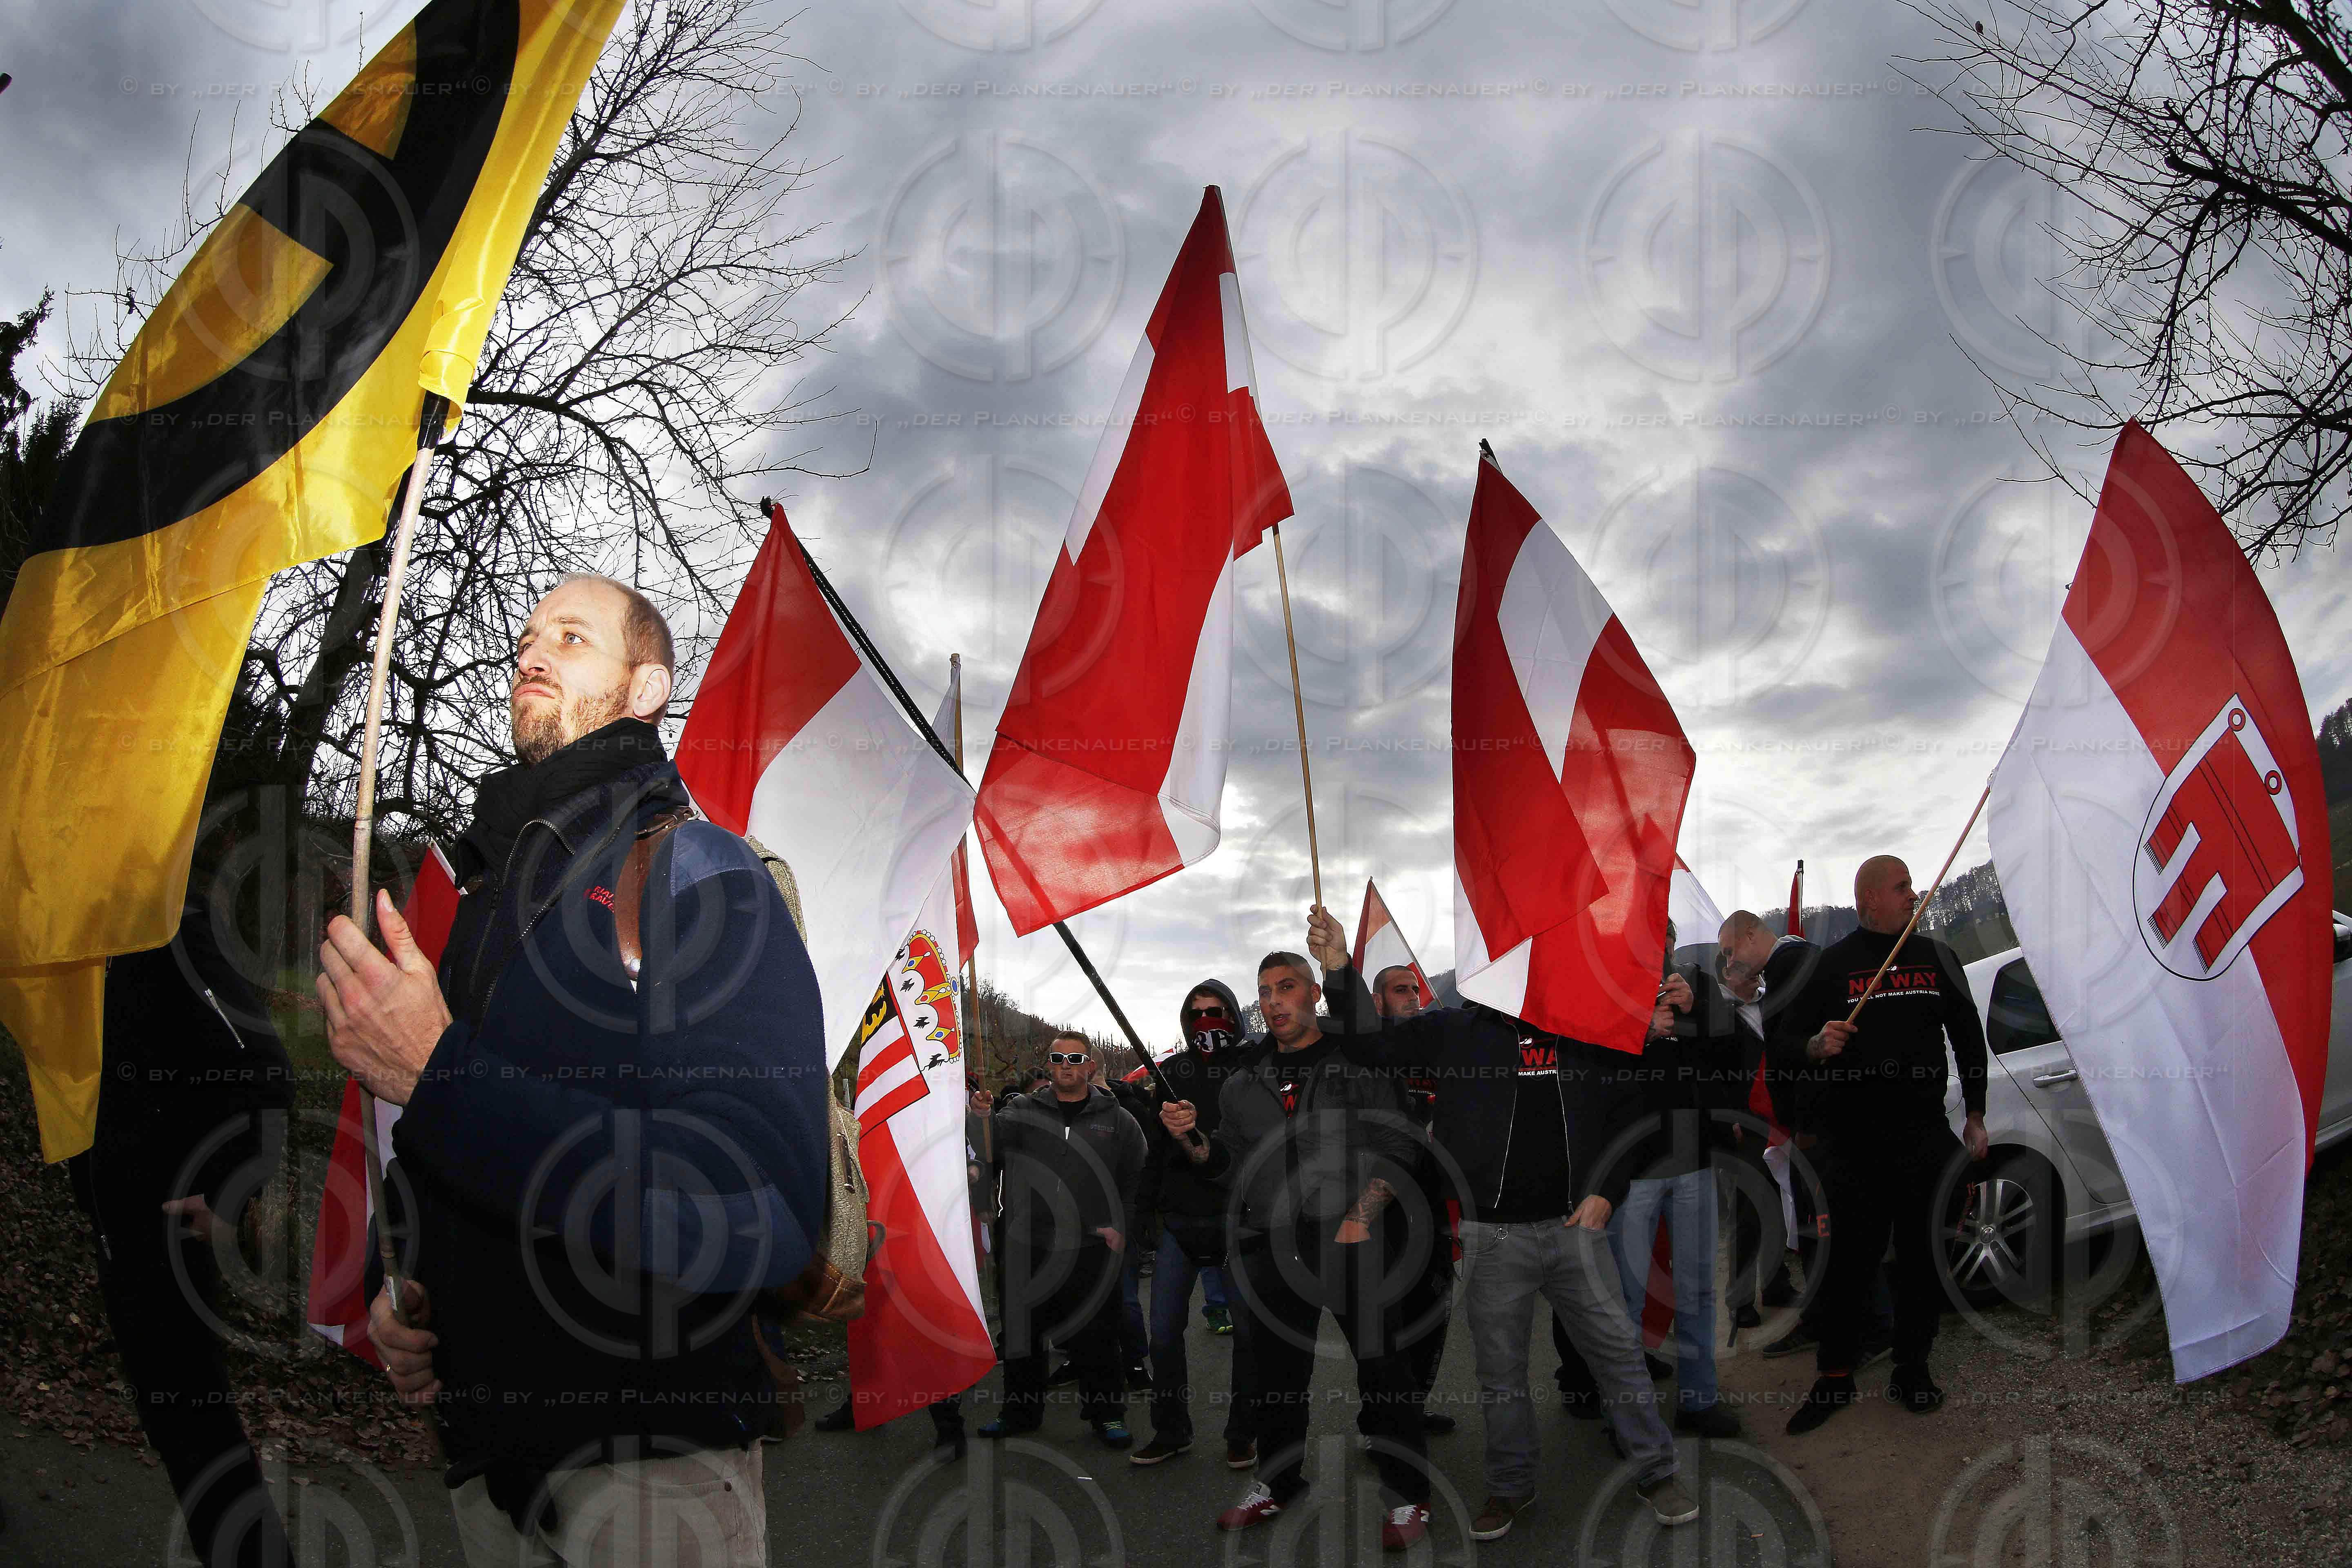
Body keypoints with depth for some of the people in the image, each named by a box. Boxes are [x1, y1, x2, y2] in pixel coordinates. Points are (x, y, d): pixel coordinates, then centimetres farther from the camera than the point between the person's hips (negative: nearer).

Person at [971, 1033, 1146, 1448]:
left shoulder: (1117, 1121, 7)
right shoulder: (1023, 1112, 8)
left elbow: (1136, 1180, 7)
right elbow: (995, 1153, -7)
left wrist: (1121, 1227, -5)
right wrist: (983, 1119, -26)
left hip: (1090, 1251, -1)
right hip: (1026, 1249, 2)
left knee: (1095, 1336, 2)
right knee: (1022, 1333, 11)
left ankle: (1106, 1414, 17)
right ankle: (1021, 1411, 26)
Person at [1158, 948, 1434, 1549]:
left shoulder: (1360, 1064, 0)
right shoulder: (1243, 1083, 14)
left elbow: (1396, 1147, -5)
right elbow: (1228, 1164, 18)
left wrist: (1360, 1218, -17)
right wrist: (1190, 1139, -3)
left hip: (1354, 1244, -4)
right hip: (1273, 1249, 5)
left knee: (1381, 1364, -2)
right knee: (1277, 1369, 12)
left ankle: (1407, 1497, 11)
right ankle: (1277, 1483, 30)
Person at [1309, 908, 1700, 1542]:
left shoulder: (1591, 1035, 8)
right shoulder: (1456, 1030, 3)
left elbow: (1629, 1116, 14)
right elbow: (1369, 1045, -5)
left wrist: (1605, 1192, 3)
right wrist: (1339, 971, -19)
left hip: (1574, 1225, 1)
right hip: (1490, 1235, -1)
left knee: (1619, 1348, 5)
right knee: (1501, 1368, 9)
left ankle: (1656, 1473, 20)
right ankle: (1510, 1486, 26)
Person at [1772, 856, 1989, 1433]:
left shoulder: (1937, 957, 11)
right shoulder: (1832, 963, 2)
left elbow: (1969, 1038, 18)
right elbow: (1788, 1035, 3)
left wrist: (1975, 1116, 14)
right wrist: (1816, 1045, -20)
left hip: (1924, 1131, 3)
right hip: (1850, 1139, -3)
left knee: (1923, 1253, 6)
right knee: (1851, 1253, 0)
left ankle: (1912, 1371, 20)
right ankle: (1835, 1376, 11)